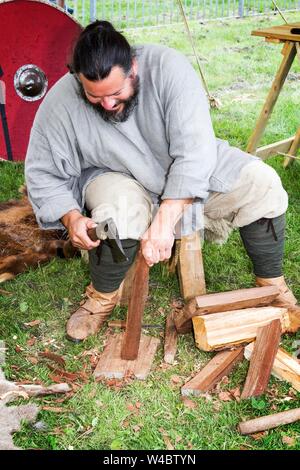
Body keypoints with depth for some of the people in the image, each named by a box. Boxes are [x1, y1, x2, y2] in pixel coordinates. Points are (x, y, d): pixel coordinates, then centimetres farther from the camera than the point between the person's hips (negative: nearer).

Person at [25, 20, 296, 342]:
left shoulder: (168, 66, -28)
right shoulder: (60, 102, -22)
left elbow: (195, 150, -32)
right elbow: (42, 175, -11)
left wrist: (164, 222, -39)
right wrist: (71, 217, -29)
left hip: (190, 172, 1)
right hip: (119, 179, -1)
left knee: (261, 183, -19)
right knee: (121, 209, -37)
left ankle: (272, 285, 1)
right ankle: (103, 296, -7)